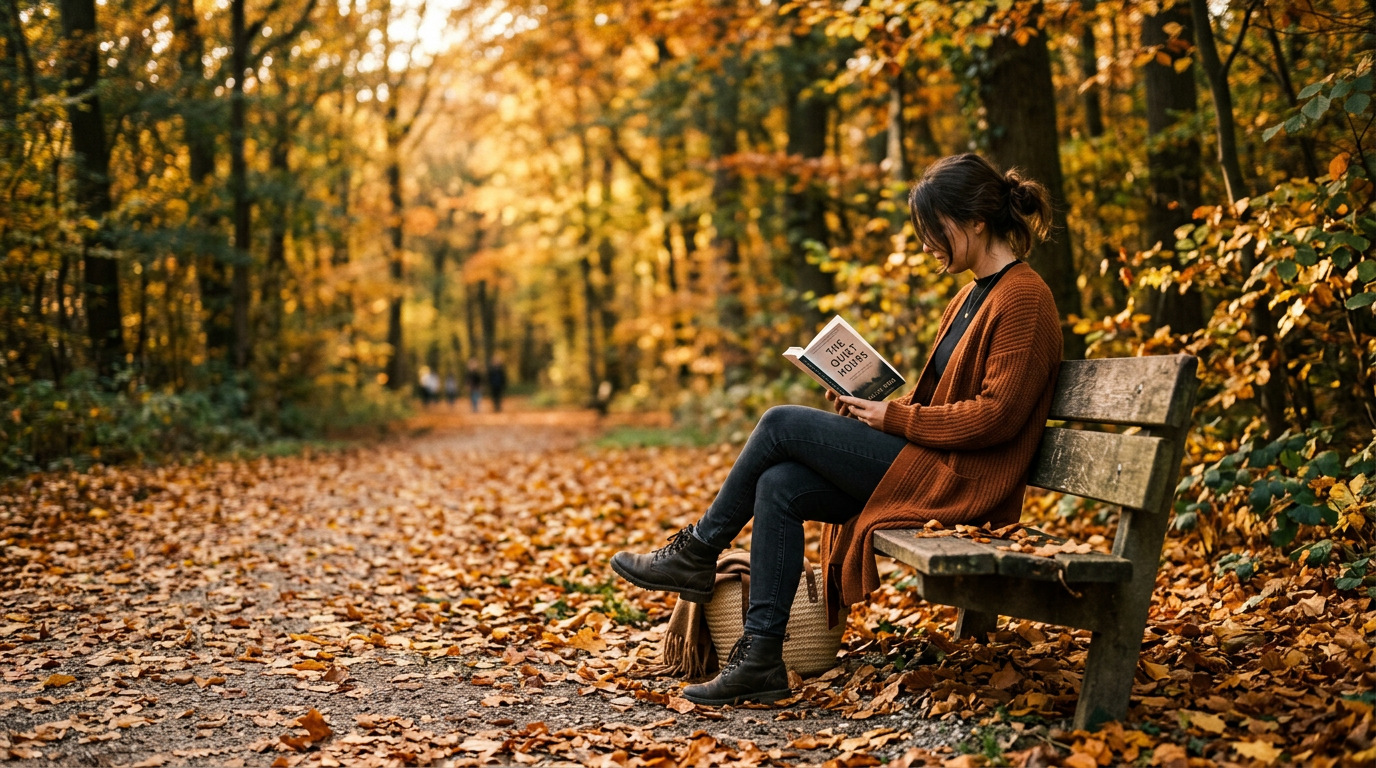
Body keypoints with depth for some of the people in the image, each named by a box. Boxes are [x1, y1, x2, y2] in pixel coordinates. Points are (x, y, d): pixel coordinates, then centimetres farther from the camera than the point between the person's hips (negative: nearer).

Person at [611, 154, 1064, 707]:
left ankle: (697, 553, 6)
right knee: (778, 486, -9)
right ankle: (760, 658, -8)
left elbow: (996, 415, -19)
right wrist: (873, 409, 3)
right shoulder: (973, 295, 18)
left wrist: (892, 418, -14)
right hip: (926, 465, 9)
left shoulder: (1023, 298, -12)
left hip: (959, 480, -9)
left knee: (782, 424, -12)